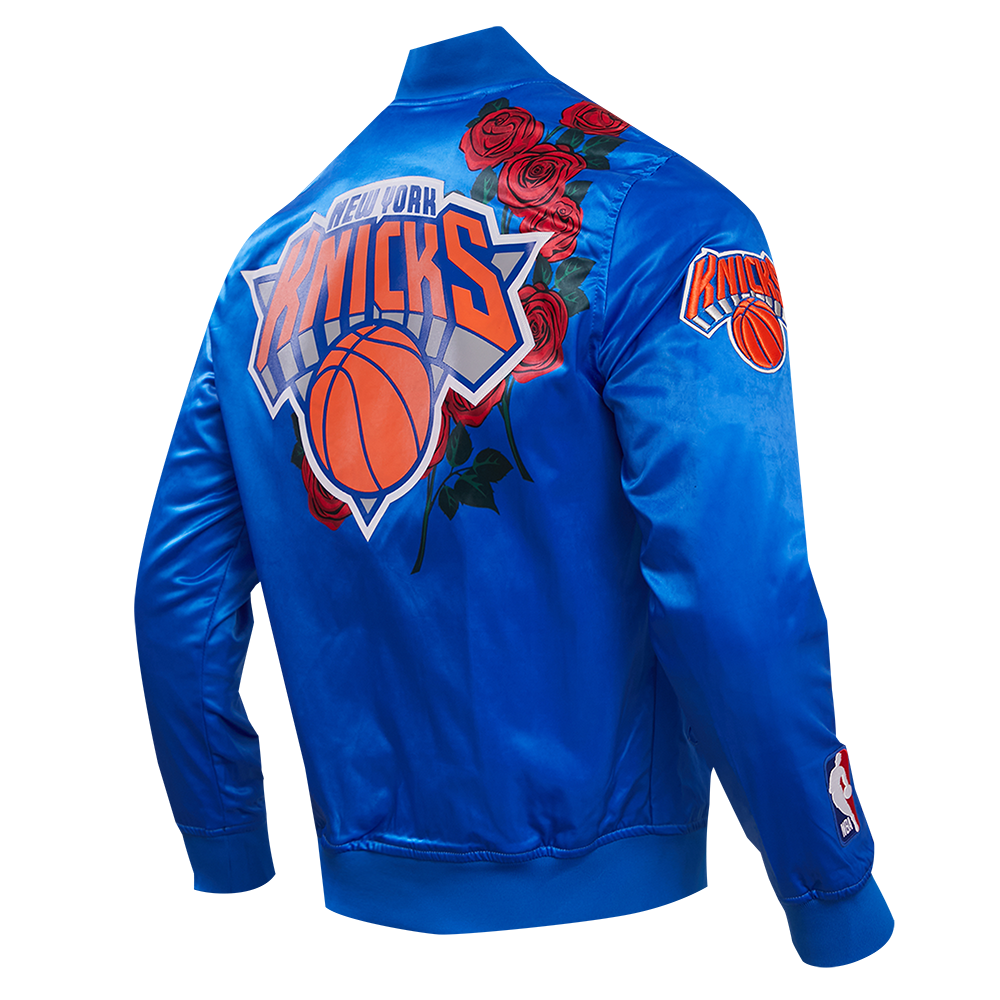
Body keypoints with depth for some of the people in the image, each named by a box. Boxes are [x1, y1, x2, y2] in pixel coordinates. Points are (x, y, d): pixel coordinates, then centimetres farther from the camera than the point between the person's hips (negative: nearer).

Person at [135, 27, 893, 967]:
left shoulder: (265, 262, 4)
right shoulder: (647, 210, -13)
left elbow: (180, 607, 6)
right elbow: (734, 607, -23)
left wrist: (244, 889, 16)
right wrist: (843, 910, -13)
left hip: (355, 895, 5)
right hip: (587, 893, -4)